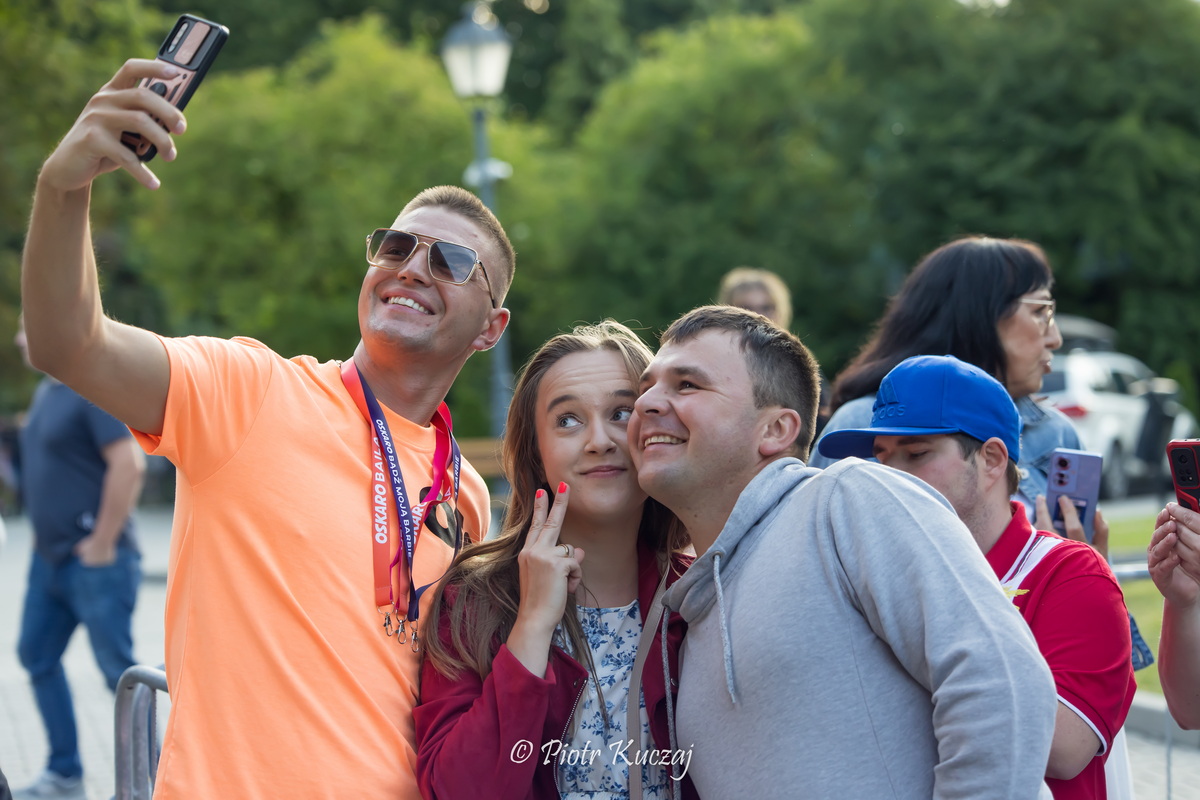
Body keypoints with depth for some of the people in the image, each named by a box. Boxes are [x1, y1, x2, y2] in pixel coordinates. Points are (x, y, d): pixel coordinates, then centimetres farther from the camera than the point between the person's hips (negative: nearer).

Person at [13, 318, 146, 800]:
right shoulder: (46, 391, 14)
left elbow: (129, 464, -24)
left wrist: (102, 542, -21)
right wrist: (46, 538, 16)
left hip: (94, 561, -10)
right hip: (50, 558, 10)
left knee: (117, 668, -3)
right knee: (37, 656, 13)